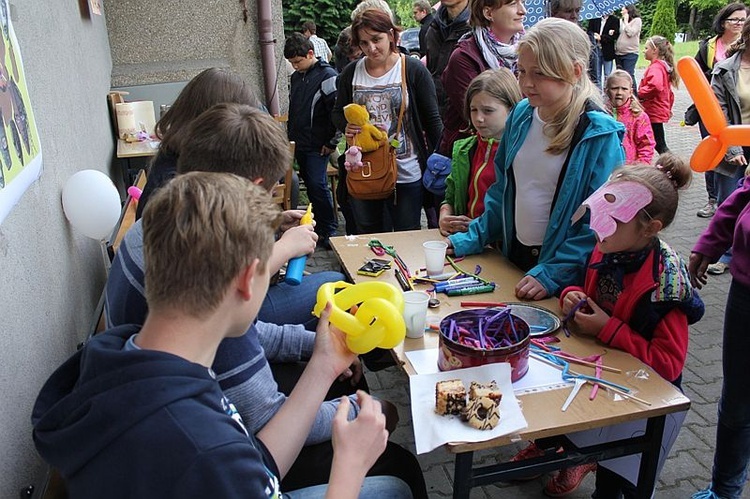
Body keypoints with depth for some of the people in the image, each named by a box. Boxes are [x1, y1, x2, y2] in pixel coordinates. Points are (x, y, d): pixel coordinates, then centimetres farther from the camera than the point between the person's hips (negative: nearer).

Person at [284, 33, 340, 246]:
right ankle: (319, 226, 22)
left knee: (318, 185, -10)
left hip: (318, 146, -8)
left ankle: (329, 230, 2)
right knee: (309, 185, 12)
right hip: (299, 144, 8)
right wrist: (290, 137, 19)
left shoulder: (327, 76, -11)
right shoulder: (296, 77, 14)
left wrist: (332, 143, -13)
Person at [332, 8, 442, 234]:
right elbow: (338, 113, 13)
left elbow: (432, 120, -4)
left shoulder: (414, 70, -7)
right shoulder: (351, 72, 2)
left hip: (407, 172, -3)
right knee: (368, 235, 17)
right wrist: (346, 126, -10)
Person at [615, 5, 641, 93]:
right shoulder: (621, 21, 15)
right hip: (618, 53, 6)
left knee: (629, 75, -11)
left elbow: (630, 33, -12)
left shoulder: (637, 20, 0)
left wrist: (626, 21, -5)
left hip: (630, 53, -6)